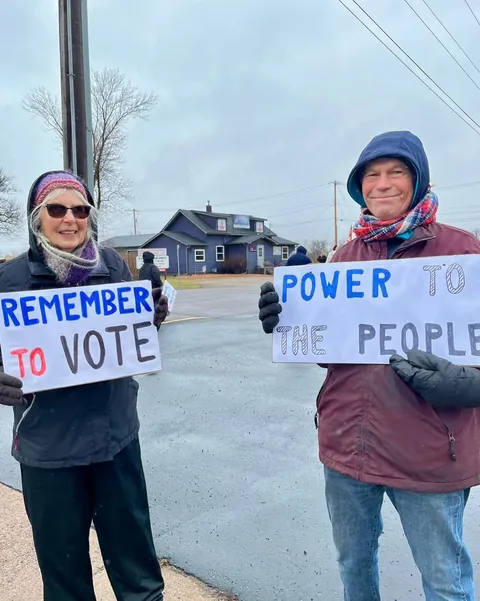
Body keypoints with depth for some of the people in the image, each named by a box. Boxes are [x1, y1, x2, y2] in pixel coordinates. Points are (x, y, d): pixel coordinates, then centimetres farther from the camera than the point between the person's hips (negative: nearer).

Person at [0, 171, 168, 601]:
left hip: (115, 432, 2)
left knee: (132, 542, 18)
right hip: (48, 443, -1)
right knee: (61, 554, 16)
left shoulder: (113, 265, -1)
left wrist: (152, 318, -12)